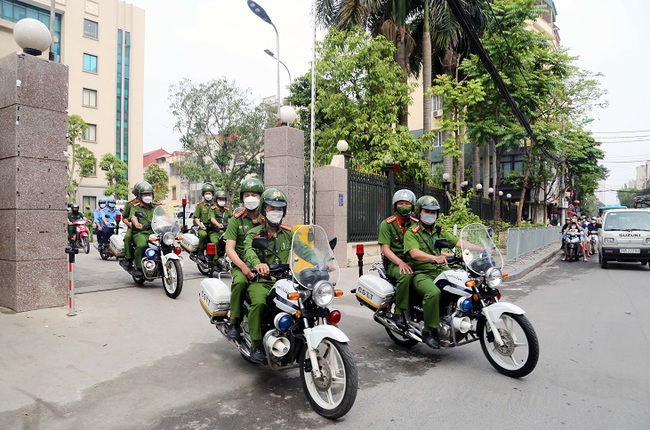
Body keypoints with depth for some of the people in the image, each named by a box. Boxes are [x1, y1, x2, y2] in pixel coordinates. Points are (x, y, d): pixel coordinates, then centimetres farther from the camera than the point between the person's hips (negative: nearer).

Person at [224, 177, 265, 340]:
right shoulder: (236, 220, 6)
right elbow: (229, 249, -1)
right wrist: (243, 266, -17)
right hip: (241, 265, -1)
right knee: (240, 282, -34)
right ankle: (233, 322, -16)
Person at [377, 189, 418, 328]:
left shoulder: (417, 223, 13)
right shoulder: (387, 224, 0)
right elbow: (385, 249, -8)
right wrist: (400, 263, -24)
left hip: (413, 260, 4)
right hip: (393, 262, -4)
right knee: (406, 275, -36)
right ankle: (398, 311, -22)